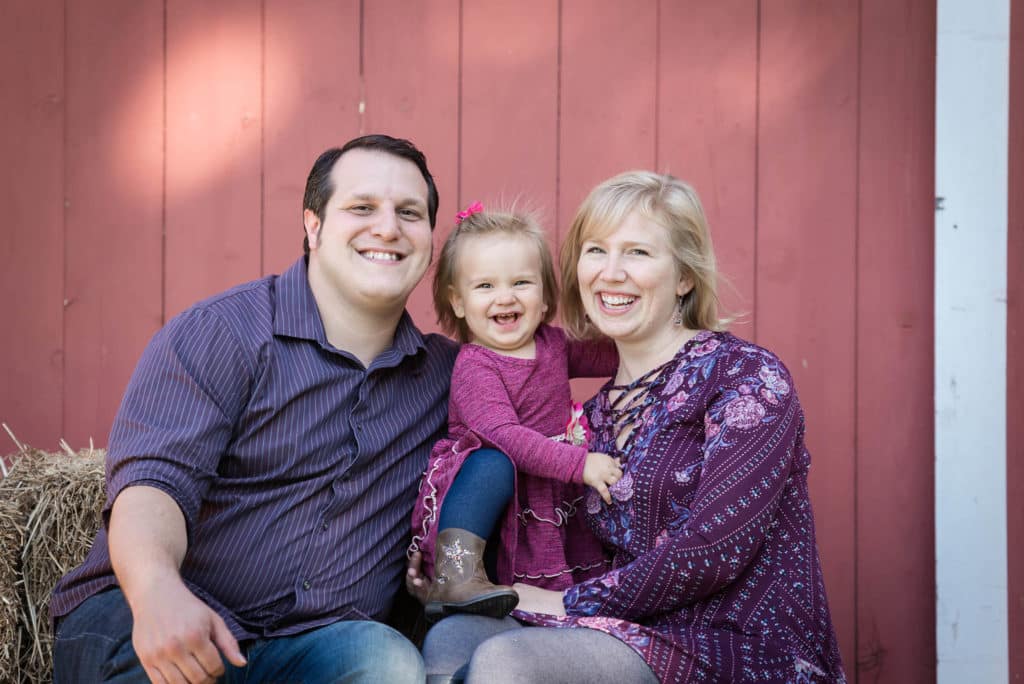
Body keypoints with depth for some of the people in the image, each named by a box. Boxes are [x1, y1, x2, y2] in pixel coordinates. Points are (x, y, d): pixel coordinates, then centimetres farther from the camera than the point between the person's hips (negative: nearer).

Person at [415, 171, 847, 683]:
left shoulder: (745, 374, -6)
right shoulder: (599, 414, 14)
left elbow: (714, 548, -17)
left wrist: (570, 601, -10)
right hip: (651, 639, 6)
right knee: (450, 639, -17)